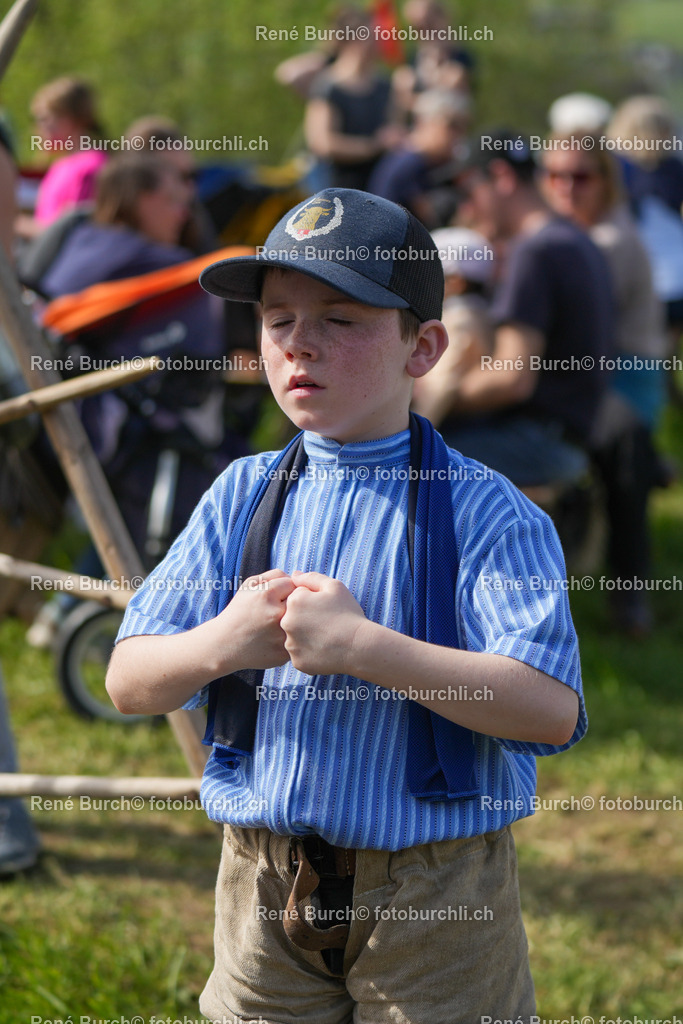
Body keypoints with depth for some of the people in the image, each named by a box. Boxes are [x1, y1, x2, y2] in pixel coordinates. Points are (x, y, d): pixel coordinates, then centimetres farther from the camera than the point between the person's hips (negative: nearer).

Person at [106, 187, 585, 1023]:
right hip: (263, 882, 4)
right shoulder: (241, 498, 3)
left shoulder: (487, 512, -11)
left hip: (435, 895, -4)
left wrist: (363, 646, -27)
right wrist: (221, 643, -19)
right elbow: (127, 681, 3)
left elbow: (551, 709, -23)